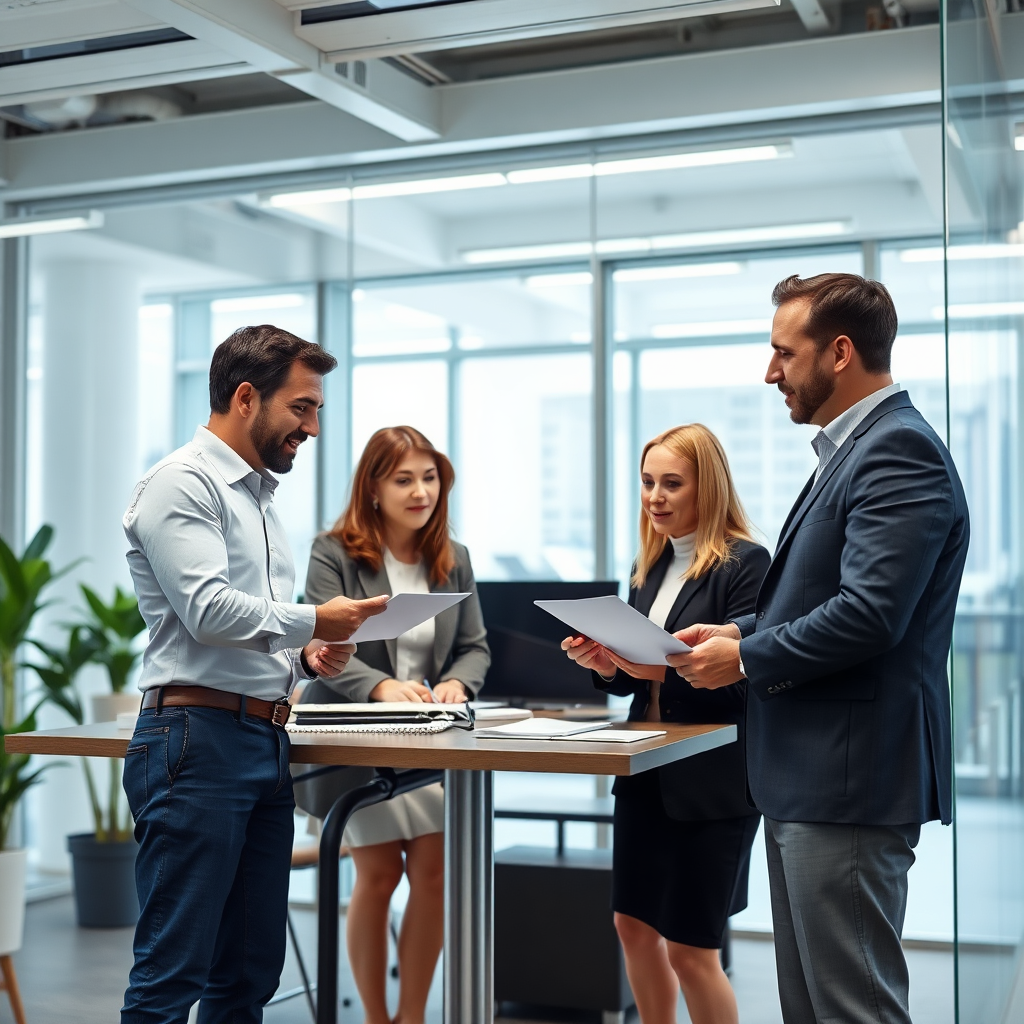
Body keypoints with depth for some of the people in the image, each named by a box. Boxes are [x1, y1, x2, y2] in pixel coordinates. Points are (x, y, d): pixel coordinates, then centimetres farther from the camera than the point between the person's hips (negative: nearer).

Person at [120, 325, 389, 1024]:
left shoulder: (261, 496, 22)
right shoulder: (184, 484, -7)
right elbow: (210, 610, -18)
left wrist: (304, 658, 9)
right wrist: (314, 621, -6)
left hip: (267, 744, 9)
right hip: (201, 738, -9)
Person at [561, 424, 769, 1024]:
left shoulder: (745, 563, -11)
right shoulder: (651, 566, 11)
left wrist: (665, 668, -28)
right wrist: (607, 665, -6)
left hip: (713, 779, -7)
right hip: (647, 773, 7)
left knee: (690, 948, 1)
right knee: (634, 924, 15)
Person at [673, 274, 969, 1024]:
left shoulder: (899, 449, -16)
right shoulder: (856, 448, 16)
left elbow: (869, 614, -25)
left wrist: (746, 660, -13)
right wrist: (740, 632, 7)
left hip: (849, 781, -11)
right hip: (811, 777, 11)